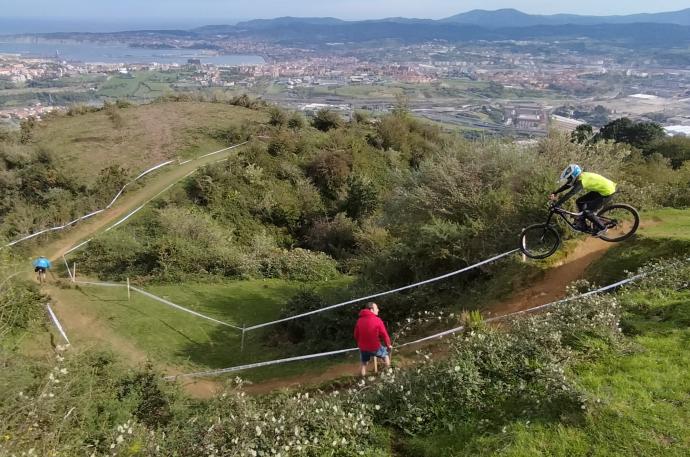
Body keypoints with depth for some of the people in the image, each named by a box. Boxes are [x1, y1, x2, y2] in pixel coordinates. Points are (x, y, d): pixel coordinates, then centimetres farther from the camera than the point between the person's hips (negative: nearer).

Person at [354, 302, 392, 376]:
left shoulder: (359, 320, -3)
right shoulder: (377, 320, -17)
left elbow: (356, 335, 6)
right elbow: (384, 334, -13)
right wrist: (388, 345, 3)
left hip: (363, 348, 3)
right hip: (375, 347, -3)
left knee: (363, 364, 21)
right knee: (386, 354, 25)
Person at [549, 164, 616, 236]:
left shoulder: (581, 181, -28)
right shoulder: (579, 177, -1)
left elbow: (569, 194, -32)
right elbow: (566, 186, 9)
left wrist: (556, 205, -32)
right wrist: (554, 193, 0)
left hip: (607, 192, -10)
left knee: (586, 210, -10)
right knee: (579, 202, 9)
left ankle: (601, 228, 6)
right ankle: (583, 226, 17)